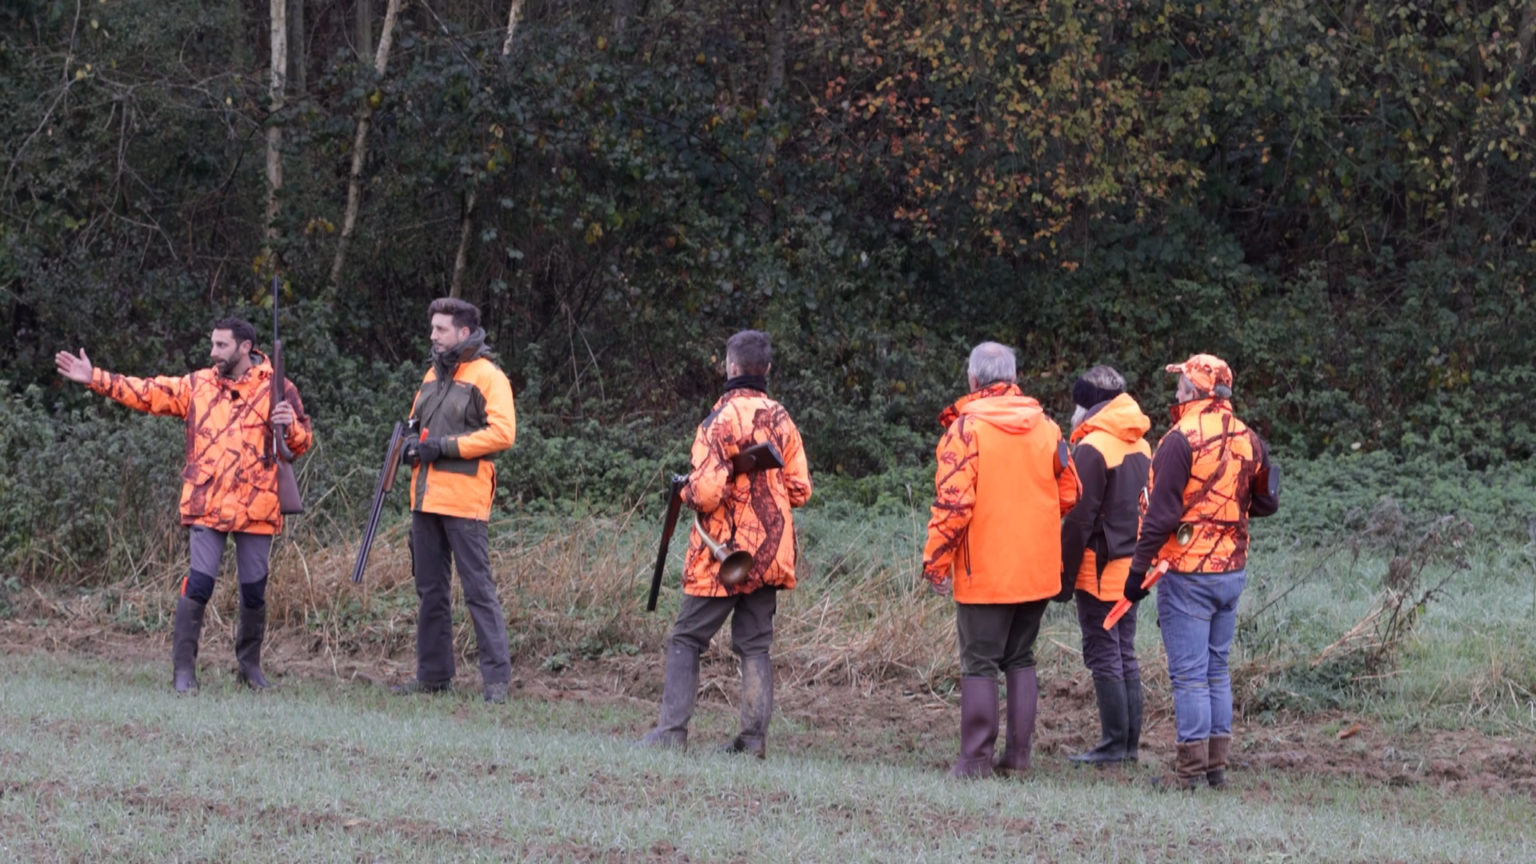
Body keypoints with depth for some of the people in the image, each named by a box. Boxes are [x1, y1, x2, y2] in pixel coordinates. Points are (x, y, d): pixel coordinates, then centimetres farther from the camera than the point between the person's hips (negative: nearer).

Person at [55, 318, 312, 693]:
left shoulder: (277, 390, 1)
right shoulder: (197, 385, 7)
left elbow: (303, 441, 4)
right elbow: (147, 392, 6)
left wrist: (290, 424, -19)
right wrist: (95, 379, 0)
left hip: (256, 509, 0)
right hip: (207, 506, 0)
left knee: (254, 591, 6)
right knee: (198, 584, -9)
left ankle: (250, 665, 25)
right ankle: (183, 669, -2)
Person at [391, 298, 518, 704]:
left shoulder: (487, 377, -7)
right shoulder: (434, 374, 18)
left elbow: (502, 433, -16)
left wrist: (445, 446, -17)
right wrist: (413, 445, 4)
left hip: (464, 500, -8)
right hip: (426, 498, 8)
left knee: (478, 588, -8)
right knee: (430, 589, 11)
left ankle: (496, 677, -7)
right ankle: (433, 674, 18)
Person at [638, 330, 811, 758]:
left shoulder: (721, 420, -16)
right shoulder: (782, 421, 3)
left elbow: (706, 492, -21)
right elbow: (800, 490, 6)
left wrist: (686, 492, 0)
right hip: (770, 556, 5)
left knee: (686, 641, 4)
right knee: (755, 646, 11)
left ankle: (671, 730, -2)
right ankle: (754, 735, 6)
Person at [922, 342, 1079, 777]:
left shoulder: (966, 428, -12)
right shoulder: (1045, 427, 5)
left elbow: (952, 502, -17)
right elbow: (1069, 492, 11)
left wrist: (936, 561, -10)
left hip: (984, 573, -5)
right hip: (1038, 570, 5)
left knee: (979, 664, 0)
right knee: (1021, 659, 15)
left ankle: (975, 759, -1)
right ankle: (1018, 755, 14)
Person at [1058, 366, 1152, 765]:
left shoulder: (1092, 448, -15)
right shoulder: (1142, 447, 11)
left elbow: (1079, 519, -16)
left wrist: (1065, 576, -11)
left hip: (1100, 568, -8)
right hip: (1132, 565, 8)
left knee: (1103, 656, -3)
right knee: (1125, 654, 13)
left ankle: (1115, 743, -3)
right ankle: (1130, 742, 15)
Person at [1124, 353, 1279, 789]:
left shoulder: (1181, 440, -15)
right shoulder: (1249, 440, 5)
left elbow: (1161, 513, -16)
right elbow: (1268, 502, 16)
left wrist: (1138, 568, -10)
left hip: (1187, 573, -6)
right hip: (1232, 572, 7)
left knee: (1189, 674, -3)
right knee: (1217, 669, 15)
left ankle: (1191, 769, -3)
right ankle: (1217, 765, 16)